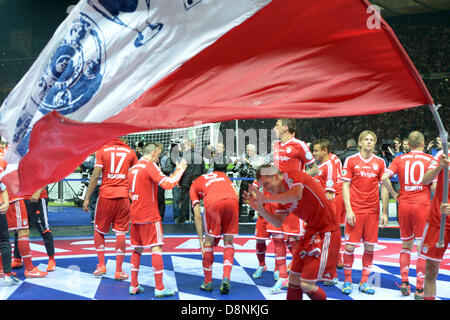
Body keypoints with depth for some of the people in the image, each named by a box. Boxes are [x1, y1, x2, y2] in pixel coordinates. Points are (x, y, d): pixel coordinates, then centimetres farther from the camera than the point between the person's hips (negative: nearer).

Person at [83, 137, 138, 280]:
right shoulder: (130, 152, 6)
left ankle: (101, 265, 14)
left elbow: (95, 176, -5)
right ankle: (118, 271, 6)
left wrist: (87, 198, -1)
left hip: (105, 195, -1)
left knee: (99, 230, 16)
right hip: (123, 196, 1)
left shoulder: (103, 150, 0)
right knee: (120, 233, 5)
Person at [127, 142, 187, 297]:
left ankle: (133, 286, 15)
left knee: (137, 249, 14)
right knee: (156, 248, -5)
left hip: (135, 215, 7)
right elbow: (168, 184, -20)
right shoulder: (150, 166, -10)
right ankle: (159, 288, -7)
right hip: (149, 215, -7)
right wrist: (179, 170, -6)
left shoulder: (133, 168, 14)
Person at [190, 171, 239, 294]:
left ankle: (208, 283, 22)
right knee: (228, 242, 16)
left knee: (208, 242, 16)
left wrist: (201, 240, 20)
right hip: (232, 200, 2)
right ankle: (226, 278, 1)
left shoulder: (194, 185, 28)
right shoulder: (221, 174, 37)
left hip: (213, 203, -2)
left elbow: (197, 216, 19)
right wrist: (229, 218, 29)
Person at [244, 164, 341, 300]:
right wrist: (260, 208, -4)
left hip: (326, 233, -9)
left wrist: (266, 199, -28)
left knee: (307, 285, -10)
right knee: (294, 279, 10)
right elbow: (278, 222, 11)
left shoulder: (291, 176, -14)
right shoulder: (283, 196, 11)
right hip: (311, 232, 9)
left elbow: (297, 194, -35)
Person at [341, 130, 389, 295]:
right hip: (354, 210, -2)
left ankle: (364, 282, 13)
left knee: (369, 247, 3)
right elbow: (345, 186, 1)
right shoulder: (351, 160, 2)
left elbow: (384, 188, 9)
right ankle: (347, 281, 10)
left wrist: (384, 212, 4)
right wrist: (348, 209, -8)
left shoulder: (380, 162, 8)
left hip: (373, 211, 2)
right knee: (350, 246, -3)